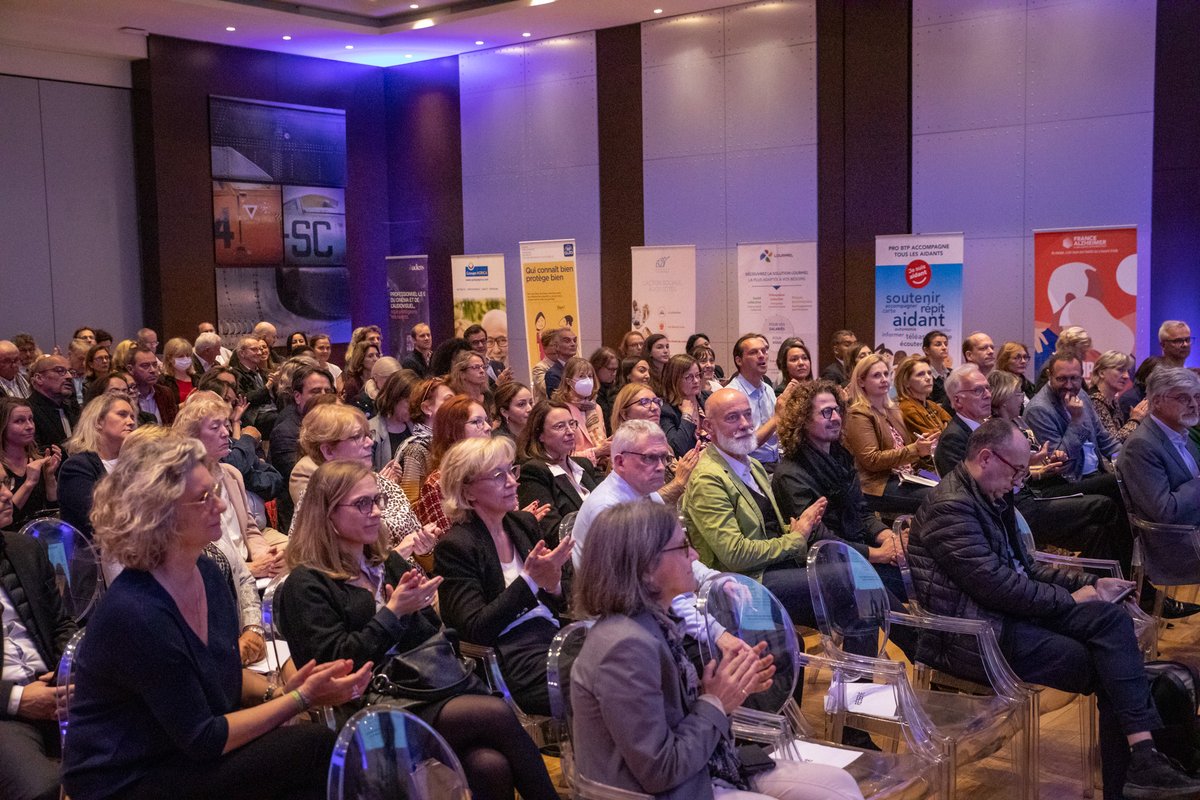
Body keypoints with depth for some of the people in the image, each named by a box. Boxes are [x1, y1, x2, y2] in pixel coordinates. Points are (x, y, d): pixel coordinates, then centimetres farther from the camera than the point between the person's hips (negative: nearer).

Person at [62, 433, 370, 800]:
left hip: (184, 753, 8)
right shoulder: (137, 613, -26)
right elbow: (203, 739, -21)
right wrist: (302, 697, -18)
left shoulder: (207, 573, -1)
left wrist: (279, 691, -6)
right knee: (317, 747, -20)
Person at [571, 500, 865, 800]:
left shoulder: (655, 622, 2)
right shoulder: (627, 646, -26)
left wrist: (728, 690, -4)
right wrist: (716, 703, -14)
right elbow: (659, 772, -24)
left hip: (701, 771, 9)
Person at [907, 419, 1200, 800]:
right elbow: (996, 585, -22)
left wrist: (1090, 583, 9)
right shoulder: (951, 506, -17)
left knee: (1112, 617, -11)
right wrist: (1071, 599, -11)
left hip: (1006, 612, 9)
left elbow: (1023, 566, 21)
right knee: (1107, 667, -14)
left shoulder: (990, 497, 15)